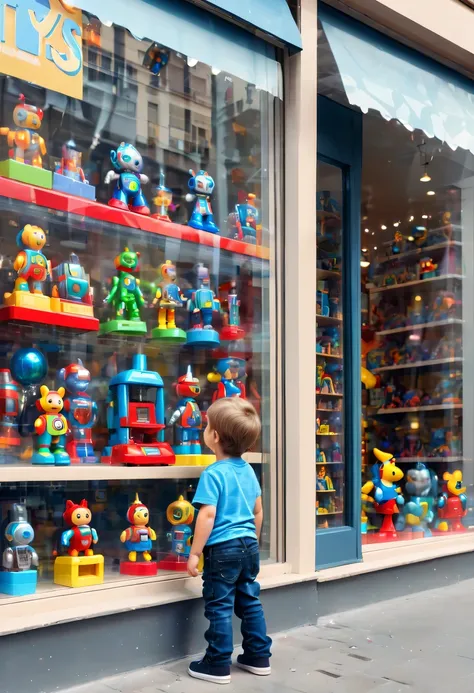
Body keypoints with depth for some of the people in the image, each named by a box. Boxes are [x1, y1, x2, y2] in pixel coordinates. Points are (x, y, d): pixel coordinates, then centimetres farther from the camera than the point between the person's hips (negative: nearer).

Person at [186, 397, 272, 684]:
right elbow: (258, 511, 14)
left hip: (223, 549, -7)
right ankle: (259, 657, 25)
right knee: (250, 601, 17)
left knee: (219, 606, 3)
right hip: (249, 545, 7)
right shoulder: (248, 470, 7)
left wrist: (195, 553, -15)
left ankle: (218, 665, 11)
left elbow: (208, 515, -20)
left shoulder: (213, 474, -15)